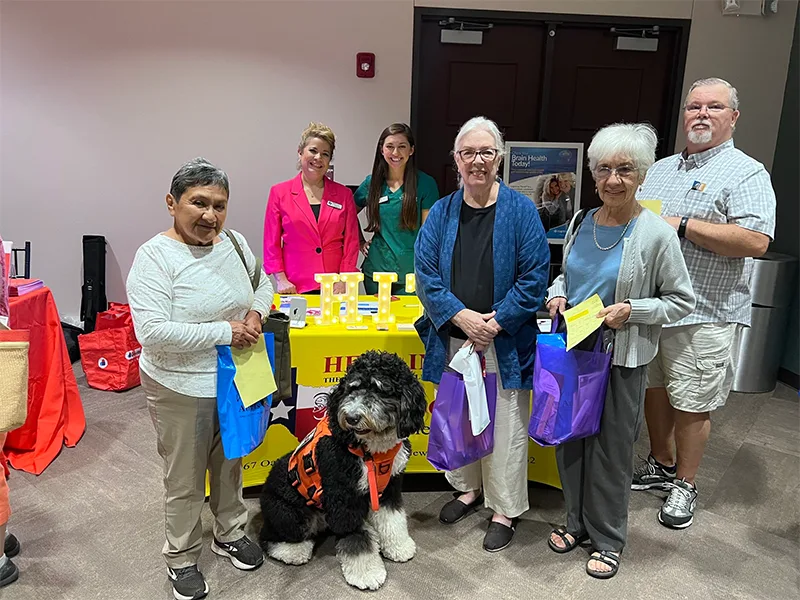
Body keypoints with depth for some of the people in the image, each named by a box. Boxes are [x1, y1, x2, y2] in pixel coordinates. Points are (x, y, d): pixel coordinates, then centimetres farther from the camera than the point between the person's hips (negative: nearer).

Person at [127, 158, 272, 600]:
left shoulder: (235, 242, -2)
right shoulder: (155, 256, -19)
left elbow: (262, 283, 16)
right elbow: (152, 332, -27)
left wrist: (257, 311, -6)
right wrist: (224, 331, -24)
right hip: (181, 389, -5)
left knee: (229, 463, 23)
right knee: (185, 480, 12)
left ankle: (230, 534, 46)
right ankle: (182, 559, 35)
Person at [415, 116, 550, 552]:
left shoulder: (520, 210, -5)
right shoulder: (441, 212, 4)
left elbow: (534, 276, -8)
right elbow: (426, 272, -1)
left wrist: (496, 322, -14)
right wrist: (461, 316, -14)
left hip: (504, 343, -3)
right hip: (453, 338, 4)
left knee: (505, 426, 5)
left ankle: (505, 509, 24)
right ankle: (468, 488, 39)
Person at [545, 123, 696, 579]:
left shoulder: (656, 234, -13)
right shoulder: (581, 222, 3)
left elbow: (683, 301, -7)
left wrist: (631, 310, -20)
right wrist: (558, 294, -3)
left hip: (621, 358, -5)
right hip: (571, 348, 5)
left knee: (611, 447, 8)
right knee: (570, 438, 15)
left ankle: (608, 538, 29)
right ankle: (578, 521, 36)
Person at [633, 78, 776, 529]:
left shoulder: (747, 173, -6)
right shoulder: (660, 169, 15)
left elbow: (755, 241, -20)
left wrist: (682, 225, -20)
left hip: (704, 314, -6)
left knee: (692, 404, 4)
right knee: (653, 389, 17)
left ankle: (685, 484, 22)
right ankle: (661, 466, 36)